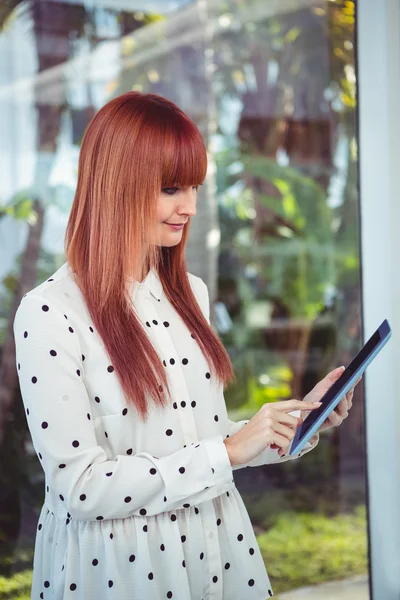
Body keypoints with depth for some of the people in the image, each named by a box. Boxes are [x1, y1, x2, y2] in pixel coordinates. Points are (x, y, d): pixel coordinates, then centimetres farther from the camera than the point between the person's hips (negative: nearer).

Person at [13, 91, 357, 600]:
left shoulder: (190, 293, 5)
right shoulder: (49, 313, -17)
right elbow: (82, 485, -20)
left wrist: (298, 422, -2)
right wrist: (229, 452, -19)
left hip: (217, 548, 6)